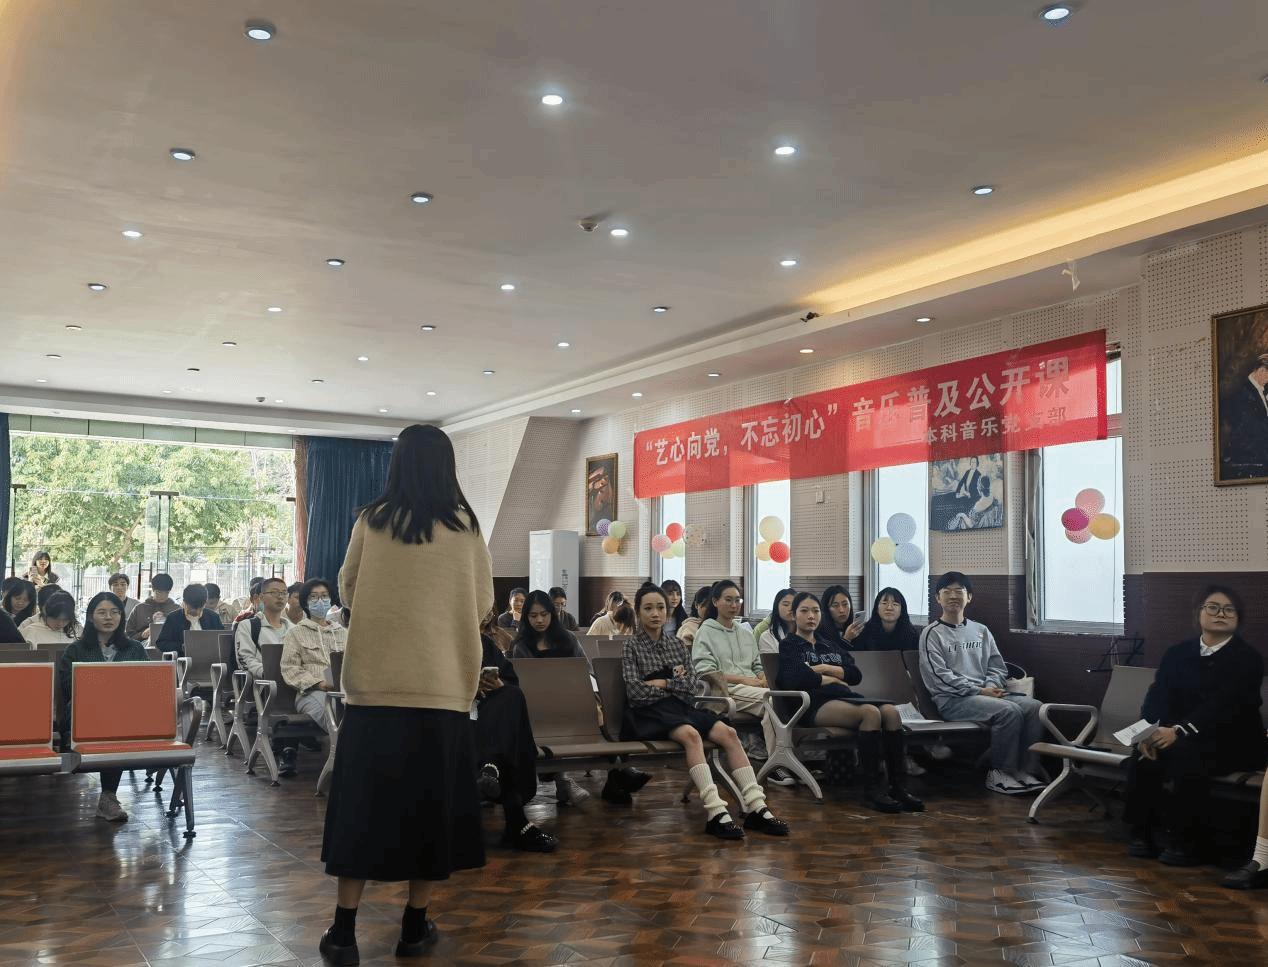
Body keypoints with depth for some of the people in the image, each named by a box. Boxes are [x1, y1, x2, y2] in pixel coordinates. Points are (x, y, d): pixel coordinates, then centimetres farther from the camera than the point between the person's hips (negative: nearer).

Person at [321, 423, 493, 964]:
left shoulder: (370, 522, -2)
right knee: (431, 799, 11)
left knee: (364, 800, 9)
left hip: (374, 680, 1)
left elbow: (347, 592, 10)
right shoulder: (465, 527, -4)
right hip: (442, 683, -1)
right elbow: (483, 603, 4)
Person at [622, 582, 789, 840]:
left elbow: (691, 686, 9)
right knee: (691, 735, -36)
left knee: (728, 733, -22)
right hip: (650, 712, -5)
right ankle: (715, 813, -46)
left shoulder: (677, 644, 19)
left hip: (681, 706, 5)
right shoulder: (632, 647, 5)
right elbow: (636, 692, -8)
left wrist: (662, 683, -4)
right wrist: (675, 683, -1)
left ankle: (756, 808, -28)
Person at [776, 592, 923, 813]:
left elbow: (856, 674, 14)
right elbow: (792, 679, -7)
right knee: (871, 712, -33)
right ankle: (872, 790, -34)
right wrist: (830, 678, 2)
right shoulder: (788, 645, 14)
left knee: (890, 710, -27)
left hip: (846, 697, 6)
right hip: (816, 704, -6)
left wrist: (824, 669, -1)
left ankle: (899, 787, -29)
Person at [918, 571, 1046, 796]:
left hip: (985, 692, 6)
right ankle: (999, 774, -16)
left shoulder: (981, 631, 20)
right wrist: (978, 691, -14)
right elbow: (939, 677, -8)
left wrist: (990, 687, -5)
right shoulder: (932, 634, 2)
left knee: (1032, 706, -19)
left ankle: (1027, 771, -14)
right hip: (951, 700, -6)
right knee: (1009, 711, -29)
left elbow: (997, 667, 17)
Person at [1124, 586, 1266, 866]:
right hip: (1176, 737, 4)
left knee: (1188, 754, -35)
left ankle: (1184, 843, -26)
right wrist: (1150, 730, -23)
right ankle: (1141, 834, -15)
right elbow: (1158, 695, 0)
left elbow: (1223, 705, -18)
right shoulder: (1177, 653, 12)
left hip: (1232, 744, -4)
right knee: (1145, 753, -26)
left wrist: (1180, 731, -32)